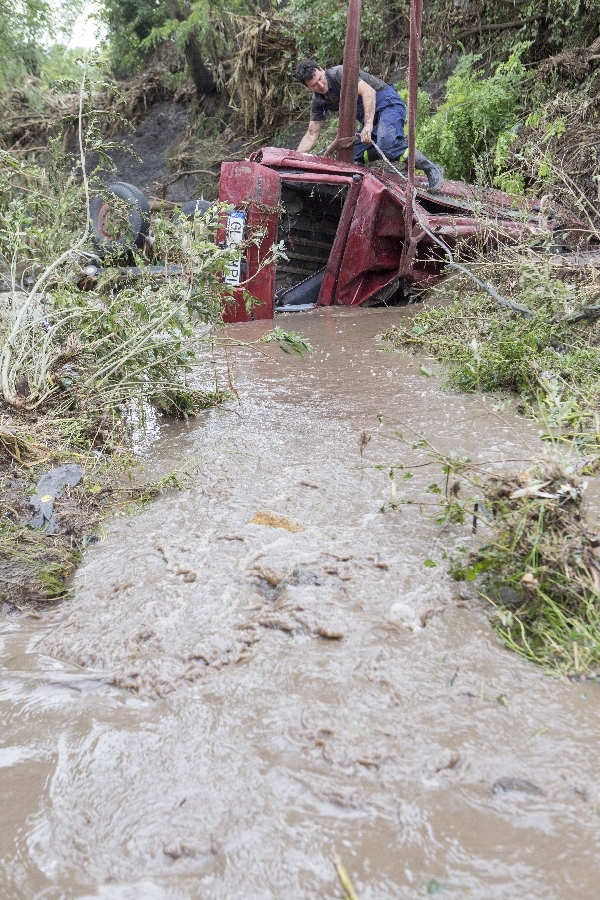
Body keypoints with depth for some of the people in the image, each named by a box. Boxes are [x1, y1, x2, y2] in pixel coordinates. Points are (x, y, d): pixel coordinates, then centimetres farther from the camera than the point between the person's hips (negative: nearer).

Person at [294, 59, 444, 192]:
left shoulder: (339, 73, -17)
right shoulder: (318, 102, 6)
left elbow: (368, 92, -28)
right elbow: (312, 135, 10)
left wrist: (368, 124, -38)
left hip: (388, 103, -9)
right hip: (368, 115, 9)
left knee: (386, 144, -34)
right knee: (354, 159, -2)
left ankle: (432, 169, -24)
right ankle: (399, 144, 3)